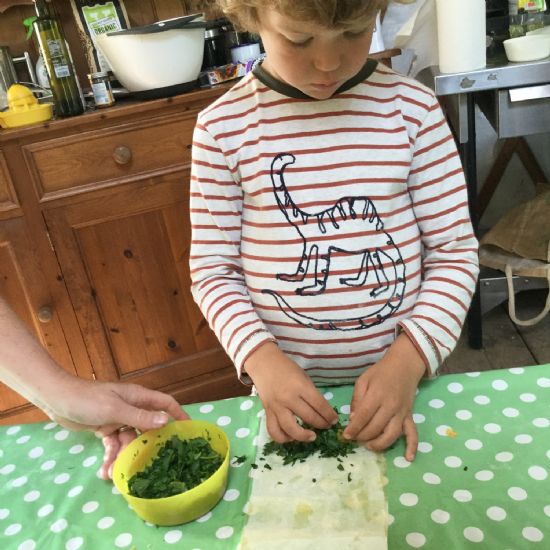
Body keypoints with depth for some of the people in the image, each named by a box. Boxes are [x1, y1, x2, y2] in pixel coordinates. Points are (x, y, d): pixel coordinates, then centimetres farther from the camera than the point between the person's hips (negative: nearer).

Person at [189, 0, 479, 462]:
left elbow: (454, 251, -4)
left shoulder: (412, 107, -8)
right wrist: (263, 359, -17)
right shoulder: (223, 127, -9)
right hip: (287, 387, 0)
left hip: (402, 374, 1)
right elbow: (211, 269, -3)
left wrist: (408, 359, -16)